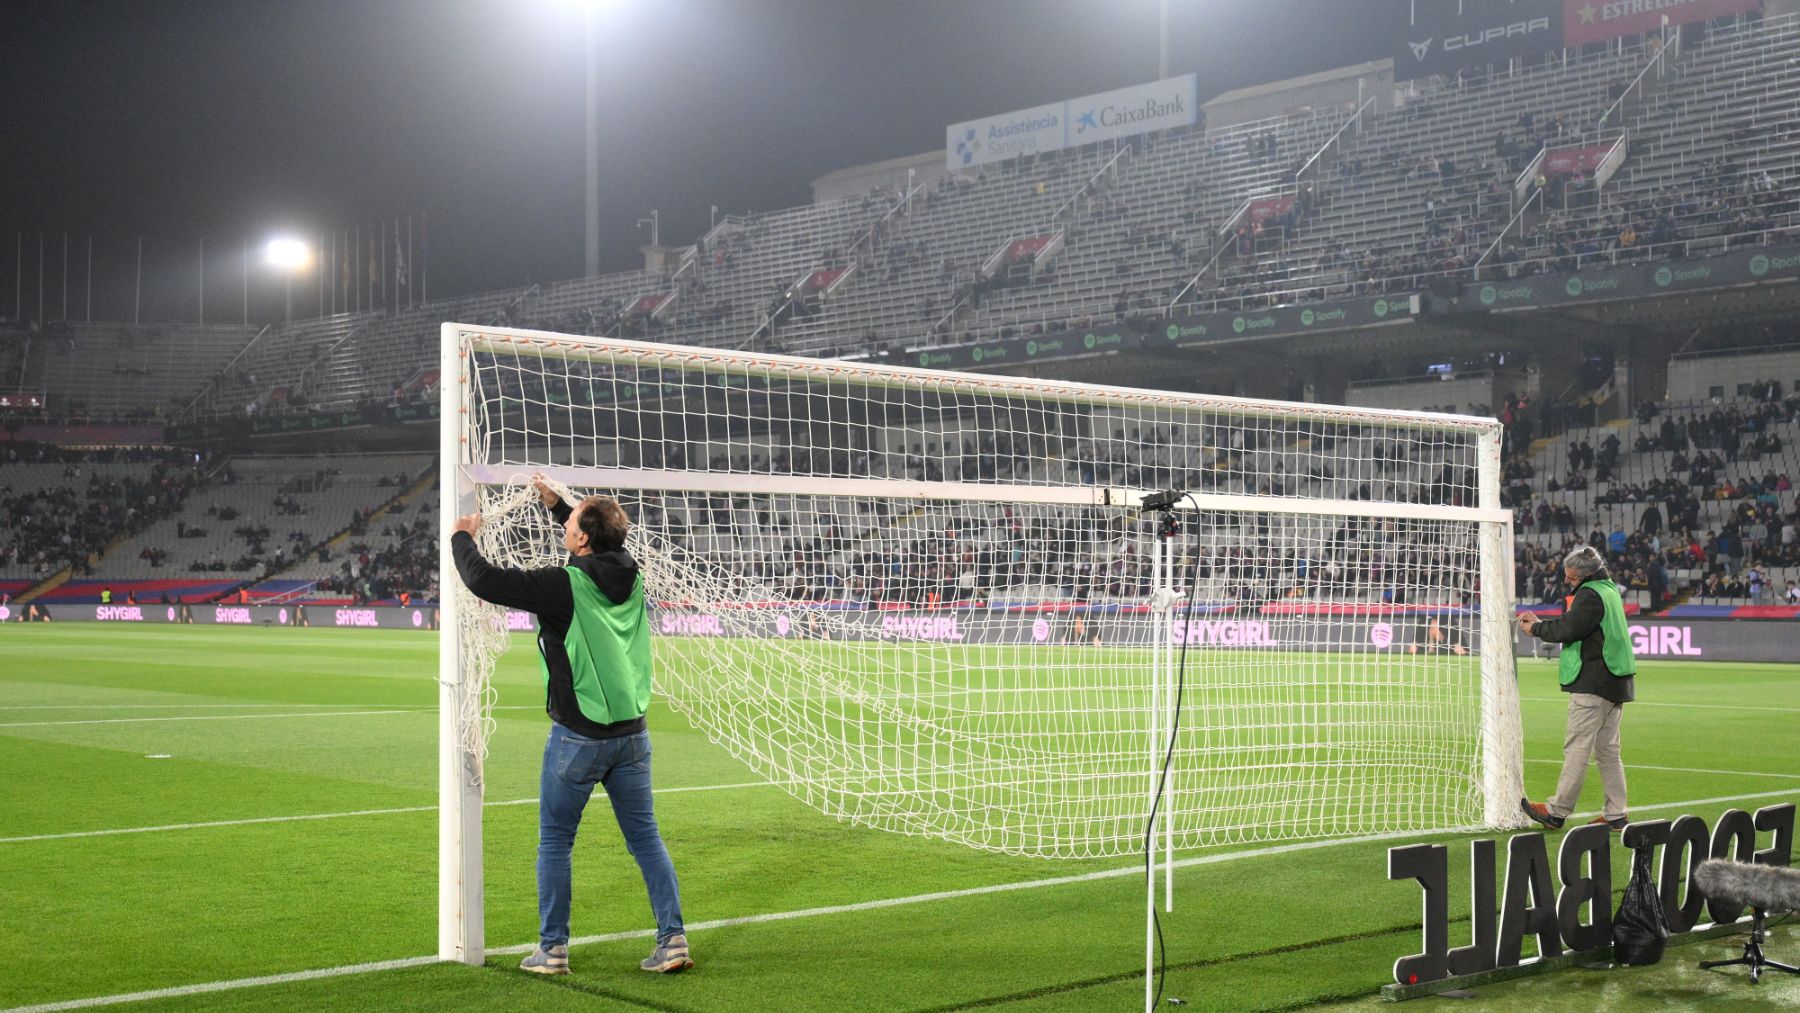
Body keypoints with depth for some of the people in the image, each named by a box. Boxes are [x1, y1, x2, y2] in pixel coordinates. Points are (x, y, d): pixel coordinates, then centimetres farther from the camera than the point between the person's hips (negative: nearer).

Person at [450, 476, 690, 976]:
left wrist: (462, 537, 4)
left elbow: (483, 579, -15)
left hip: (579, 737, -5)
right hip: (631, 734, 6)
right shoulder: (629, 576, 3)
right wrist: (555, 503, 31)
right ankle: (673, 940, 9)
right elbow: (599, 546, 27)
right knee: (646, 840, 11)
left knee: (554, 843, 9)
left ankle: (552, 950, 14)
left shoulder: (563, 586, -17)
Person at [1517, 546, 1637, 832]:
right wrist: (1540, 623, 13)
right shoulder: (1609, 589, 17)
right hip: (1615, 682, 10)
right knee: (1607, 750, 12)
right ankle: (1616, 815, 13)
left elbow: (1568, 630, -19)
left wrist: (1536, 629, -5)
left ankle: (1556, 811, -3)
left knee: (1577, 747, -6)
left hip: (1593, 682, -10)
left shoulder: (1590, 594, -14)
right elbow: (1575, 626, 18)